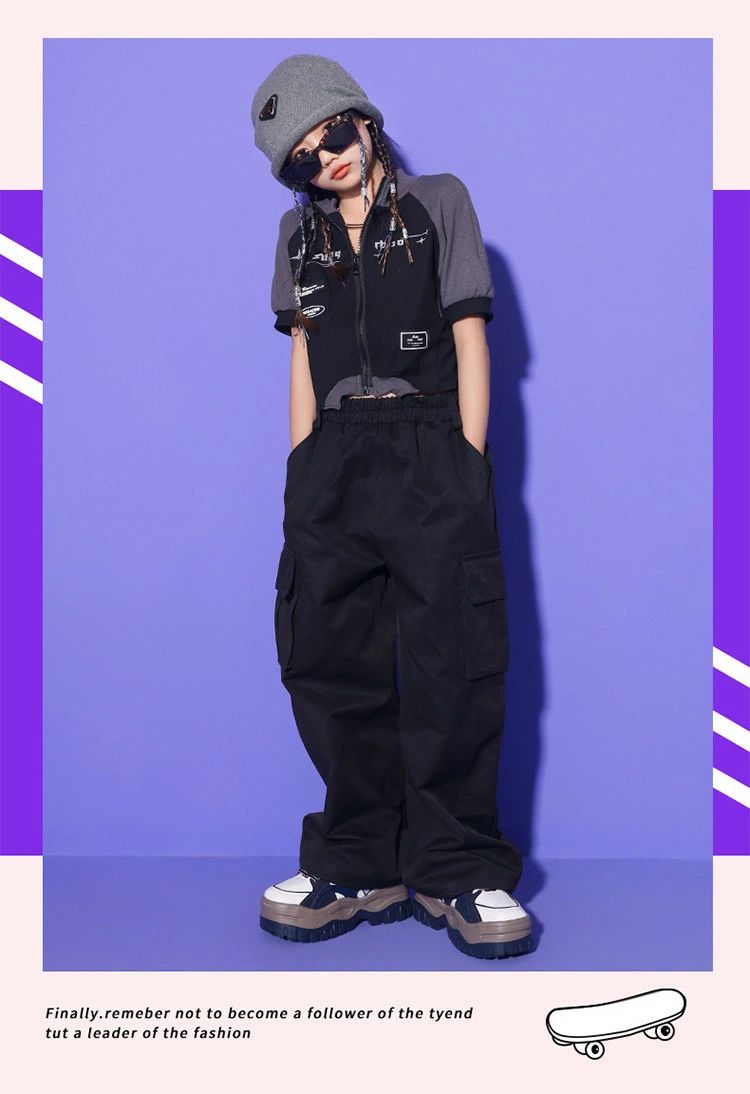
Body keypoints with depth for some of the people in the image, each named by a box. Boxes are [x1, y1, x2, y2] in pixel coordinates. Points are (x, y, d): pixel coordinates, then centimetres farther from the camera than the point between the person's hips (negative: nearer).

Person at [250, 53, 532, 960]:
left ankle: (456, 870, 0)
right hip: (334, 453, 4)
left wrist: (468, 465, -4)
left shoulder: (438, 202, 11)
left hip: (430, 445, -3)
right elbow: (303, 354, 17)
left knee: (454, 658, -10)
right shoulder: (300, 233, 20)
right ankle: (362, 866, 9)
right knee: (328, 658, -2)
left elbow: (470, 338, 5)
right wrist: (303, 470, 6)